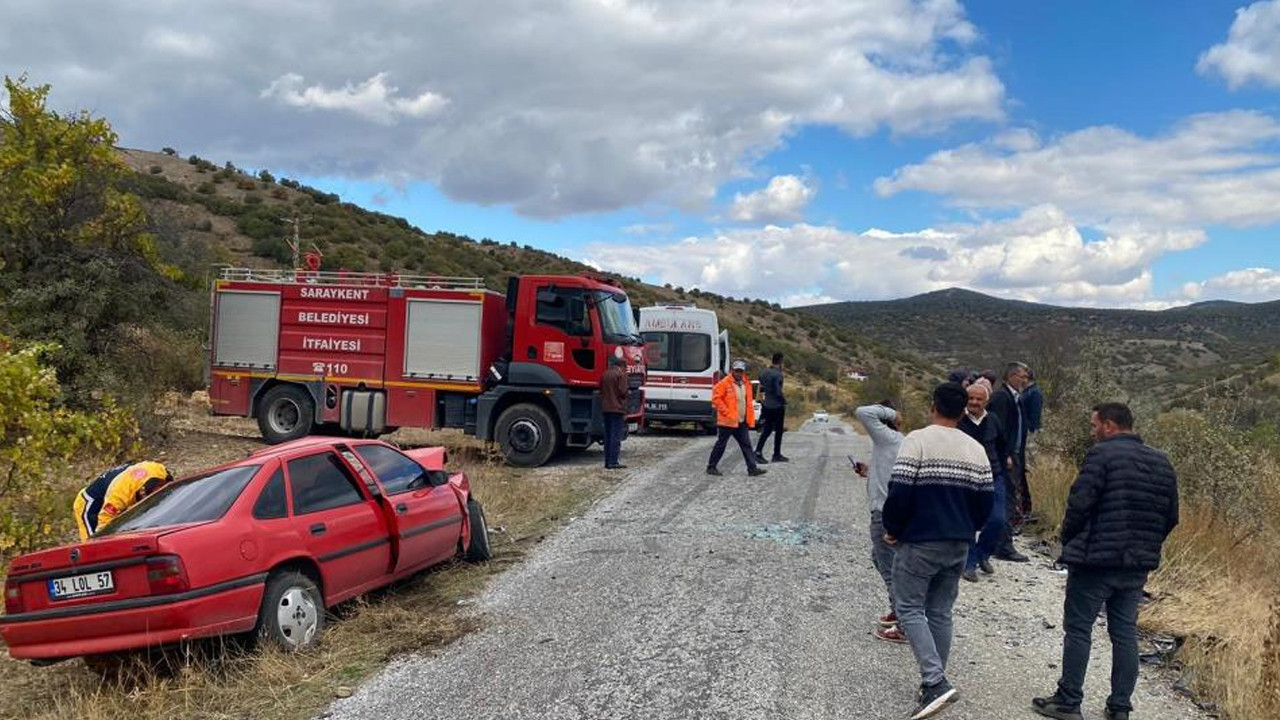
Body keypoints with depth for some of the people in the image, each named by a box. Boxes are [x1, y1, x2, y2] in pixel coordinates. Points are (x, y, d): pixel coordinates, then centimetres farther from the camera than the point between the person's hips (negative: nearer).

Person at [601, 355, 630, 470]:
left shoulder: (605, 374, 15)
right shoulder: (621, 374, -8)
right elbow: (623, 392, -14)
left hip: (605, 409, 7)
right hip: (617, 409, -7)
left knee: (608, 435, 10)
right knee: (616, 436, -6)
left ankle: (607, 462, 11)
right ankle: (613, 462, -9)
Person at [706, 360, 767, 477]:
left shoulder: (746, 384, 10)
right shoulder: (725, 383, -11)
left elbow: (749, 403, 17)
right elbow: (716, 398, -14)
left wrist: (750, 420, 10)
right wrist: (726, 412, -17)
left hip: (742, 422, 6)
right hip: (727, 421, -6)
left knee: (746, 445, 4)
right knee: (720, 445, 3)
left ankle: (752, 468, 7)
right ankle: (711, 467, 14)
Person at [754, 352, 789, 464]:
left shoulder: (765, 372, 6)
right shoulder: (777, 374, -19)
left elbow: (761, 388, 12)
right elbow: (778, 392, -22)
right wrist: (784, 401, -7)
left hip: (767, 405, 7)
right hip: (777, 406, -7)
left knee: (767, 430, 11)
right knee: (778, 431, 6)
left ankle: (758, 452, 1)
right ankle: (777, 455, 14)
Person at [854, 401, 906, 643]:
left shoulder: (887, 437, -14)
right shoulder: (899, 441, 13)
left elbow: (862, 412, -23)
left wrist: (888, 412, -11)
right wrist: (870, 473, 19)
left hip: (886, 514, -10)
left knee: (890, 568, -3)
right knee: (879, 558, 25)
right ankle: (899, 611, 33)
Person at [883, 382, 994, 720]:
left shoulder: (917, 440, -13)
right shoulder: (976, 449, 3)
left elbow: (899, 491, -17)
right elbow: (985, 500, 6)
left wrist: (892, 530, -2)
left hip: (919, 543, -5)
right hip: (959, 546, 5)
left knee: (910, 609, 2)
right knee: (940, 612, 14)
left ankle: (935, 682, -12)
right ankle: (934, 685, 21)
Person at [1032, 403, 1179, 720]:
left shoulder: (1103, 454, -13)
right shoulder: (1162, 462, 10)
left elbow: (1079, 503, -17)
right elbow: (1170, 516, 12)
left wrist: (1068, 541, -1)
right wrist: (1146, 546, 20)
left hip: (1095, 559, -7)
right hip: (1138, 565, 7)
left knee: (1078, 629, 2)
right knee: (1125, 633, 13)